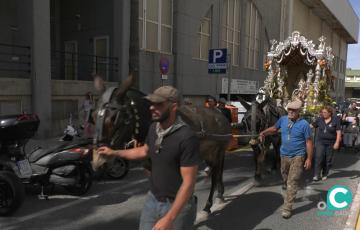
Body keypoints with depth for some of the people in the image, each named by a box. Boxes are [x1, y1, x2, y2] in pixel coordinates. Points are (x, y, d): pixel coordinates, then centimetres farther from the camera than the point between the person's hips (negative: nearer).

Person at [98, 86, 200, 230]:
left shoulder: (187, 138, -26)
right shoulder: (153, 128, -4)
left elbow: (188, 183, -25)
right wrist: (114, 152, 20)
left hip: (178, 205, -6)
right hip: (152, 199, 6)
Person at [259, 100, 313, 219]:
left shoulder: (304, 124, -15)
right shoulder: (283, 119, -3)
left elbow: (309, 142, -10)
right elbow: (274, 128, 14)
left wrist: (309, 159, -11)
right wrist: (263, 133, -4)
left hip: (298, 157, -5)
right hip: (284, 155, 5)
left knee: (292, 182, -7)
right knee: (285, 177, 22)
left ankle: (287, 208, -2)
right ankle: (289, 194, 51)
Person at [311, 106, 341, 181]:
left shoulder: (335, 120, -6)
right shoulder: (319, 119, 1)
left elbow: (338, 132, -7)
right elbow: (312, 125, 10)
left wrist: (337, 142, -12)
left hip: (330, 143, -1)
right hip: (320, 142, 1)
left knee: (328, 160, 8)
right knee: (318, 158, -7)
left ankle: (325, 175, 22)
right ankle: (316, 175, -3)